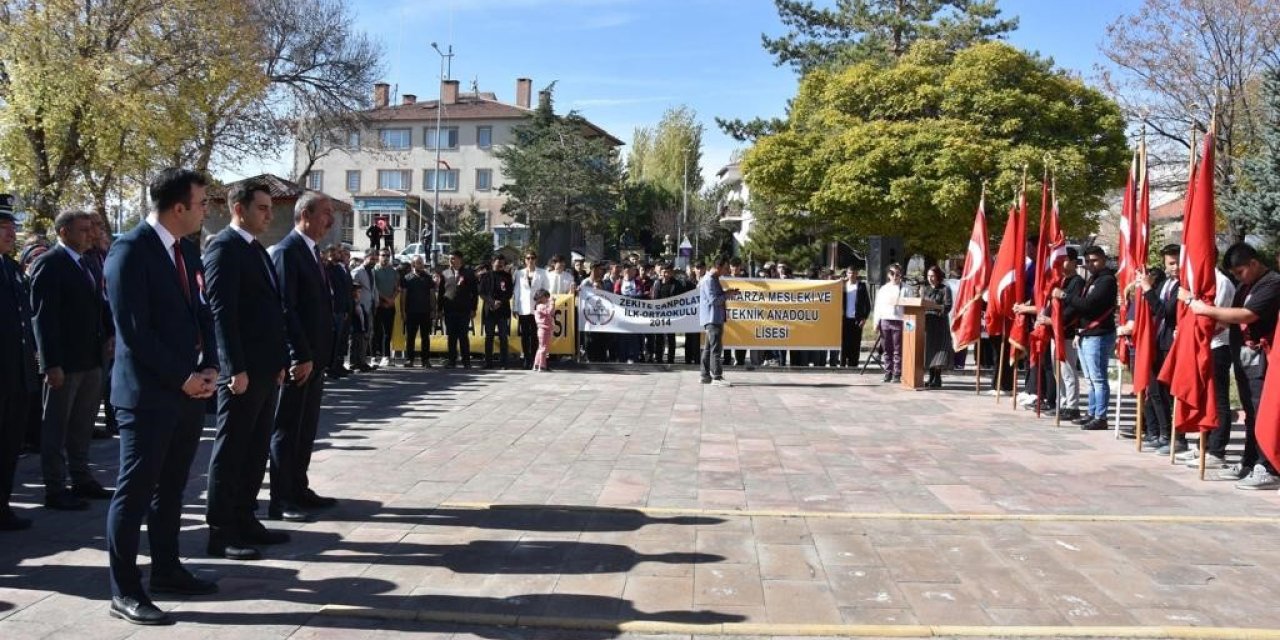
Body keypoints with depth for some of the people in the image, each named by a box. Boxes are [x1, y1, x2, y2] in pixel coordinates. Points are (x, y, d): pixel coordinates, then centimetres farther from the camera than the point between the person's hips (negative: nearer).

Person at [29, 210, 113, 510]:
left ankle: (81, 480, 27)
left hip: (90, 360, 8)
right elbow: (44, 317, -16)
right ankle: (55, 490, 10)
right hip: (64, 362, -8)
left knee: (82, 426, 16)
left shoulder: (86, 263, 14)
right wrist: (51, 364, -20)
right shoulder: (48, 265, -11)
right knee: (56, 427, 3)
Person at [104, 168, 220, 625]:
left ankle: (167, 571, 27)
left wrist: (208, 367, 1)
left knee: (170, 489, 16)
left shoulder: (186, 249, 12)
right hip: (148, 393, -8)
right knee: (135, 492, -1)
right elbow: (133, 329, -18)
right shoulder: (130, 250, -13)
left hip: (189, 390, 8)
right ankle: (124, 591, 7)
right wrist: (181, 378, -15)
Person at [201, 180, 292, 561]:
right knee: (231, 450, -1)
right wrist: (235, 368, -21)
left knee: (256, 450, 14)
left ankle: (245, 520, 23)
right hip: (242, 370, -9)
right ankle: (220, 531, 7)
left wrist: (279, 360, 15)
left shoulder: (258, 250, 17)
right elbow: (221, 312, -17)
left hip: (265, 368, 9)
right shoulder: (224, 248, -11)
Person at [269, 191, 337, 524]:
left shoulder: (312, 251, 15)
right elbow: (285, 308, -20)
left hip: (314, 357, 9)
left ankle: (299, 490, 25)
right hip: (297, 359, -9)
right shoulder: (286, 251, -14)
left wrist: (319, 355, 12)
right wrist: (301, 356, -21)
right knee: (287, 430, -1)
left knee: (306, 428, 15)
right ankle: (280, 500, 6)